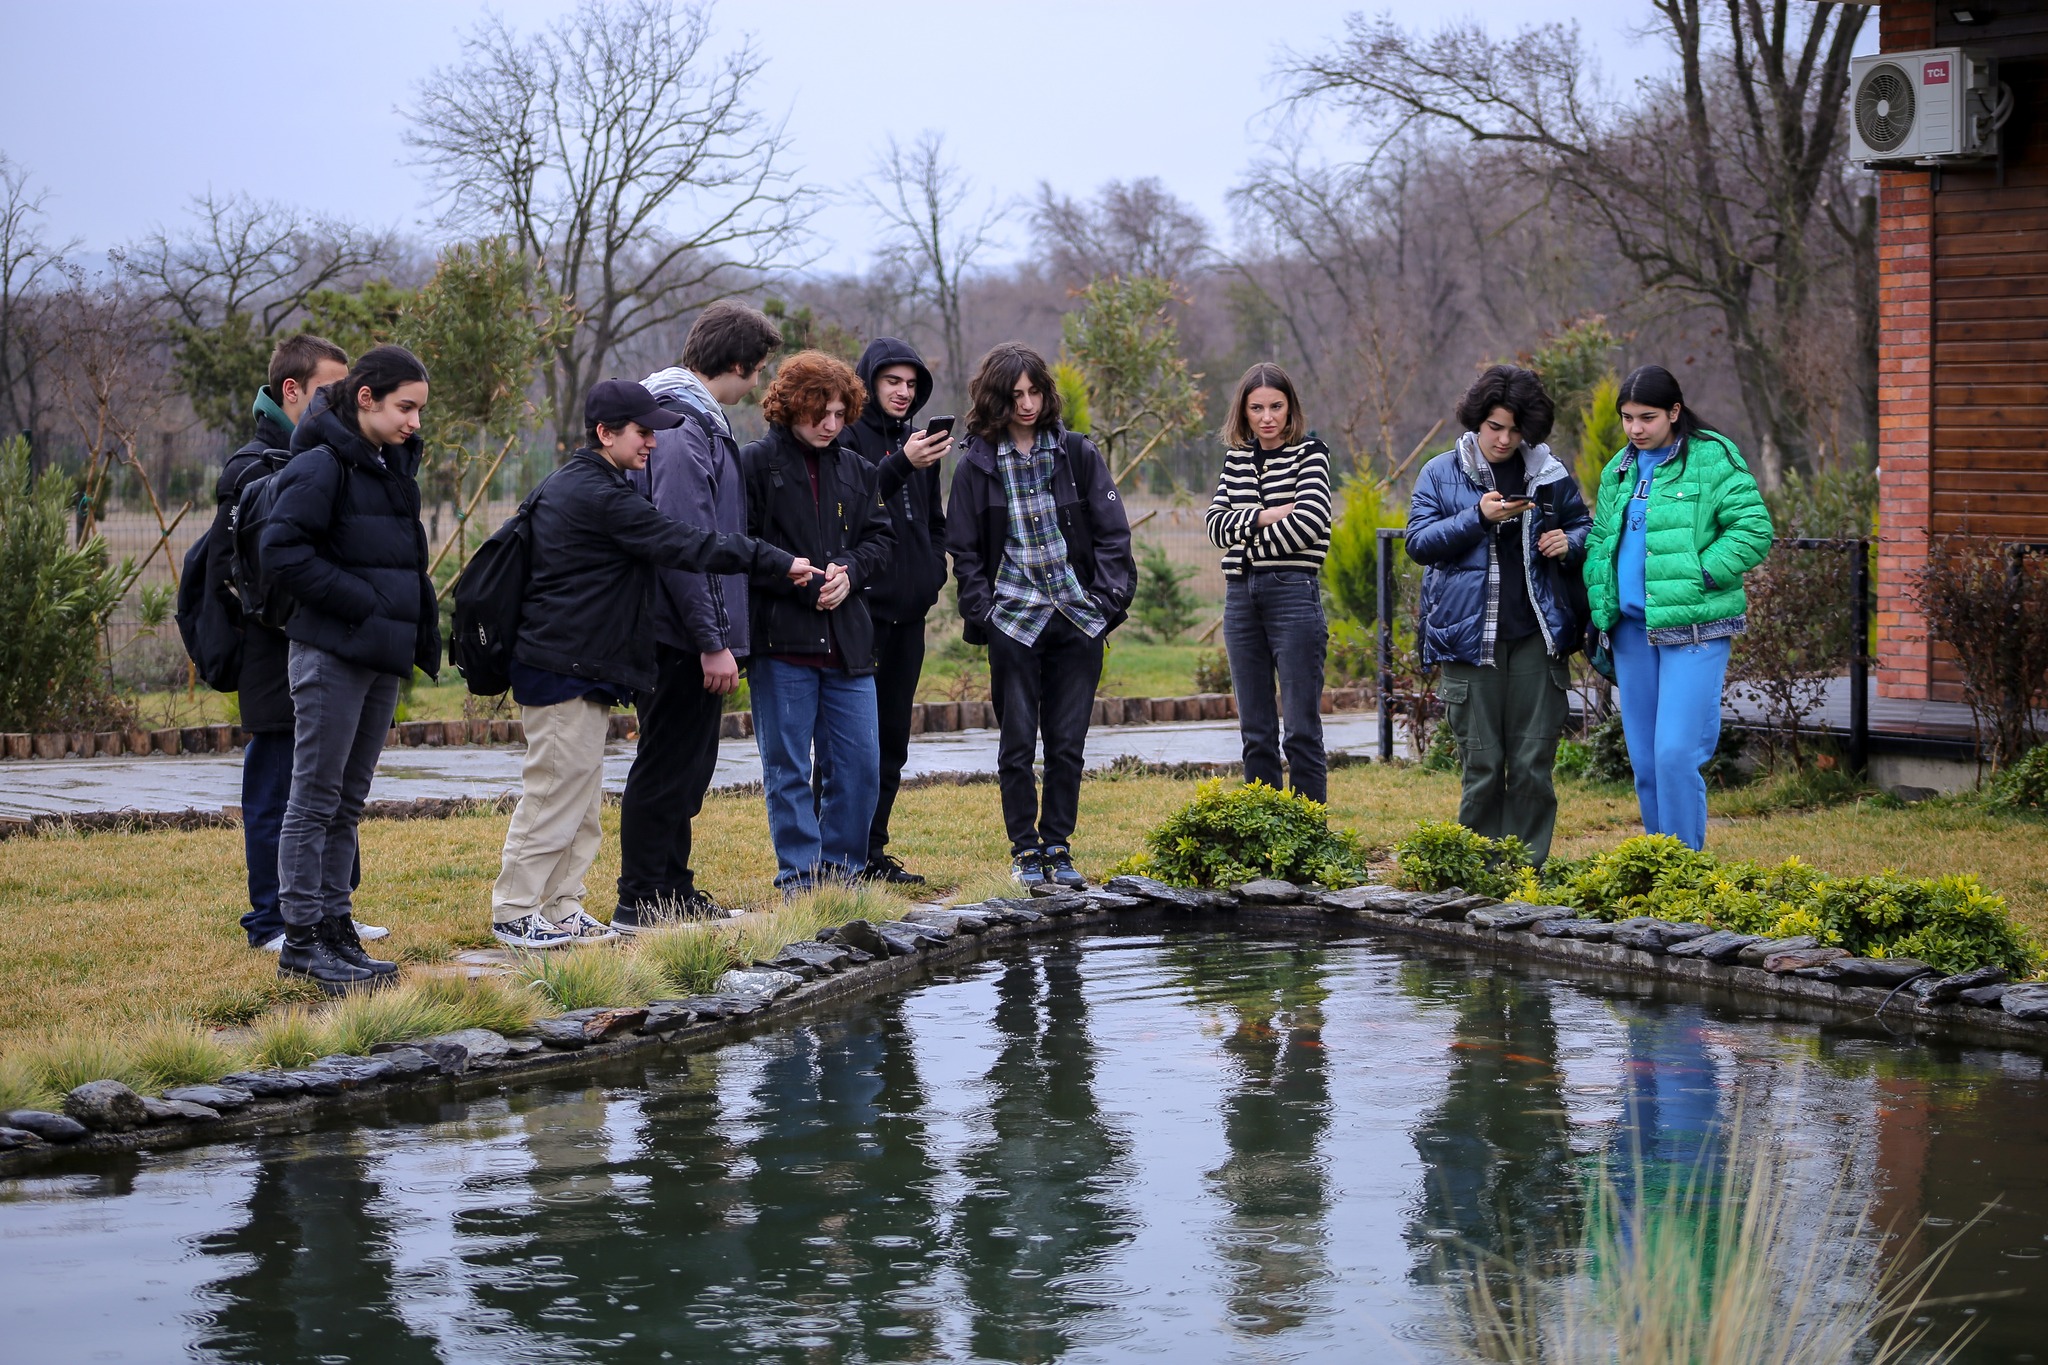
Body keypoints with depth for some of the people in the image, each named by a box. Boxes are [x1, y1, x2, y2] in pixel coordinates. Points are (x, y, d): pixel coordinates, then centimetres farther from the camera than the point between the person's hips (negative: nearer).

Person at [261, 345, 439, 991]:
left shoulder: (395, 464, 13)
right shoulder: (321, 466, -13)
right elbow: (280, 550, -20)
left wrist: (418, 623, 7)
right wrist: (364, 604, -19)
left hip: (382, 656, 8)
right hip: (331, 654, -8)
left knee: (349, 801, 13)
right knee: (316, 797, -3)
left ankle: (334, 925, 19)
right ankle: (302, 938, 2)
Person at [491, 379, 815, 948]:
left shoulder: (568, 487, 16)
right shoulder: (599, 496, -18)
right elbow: (683, 544, -19)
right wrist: (778, 563, -14)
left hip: (583, 669, 11)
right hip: (564, 670, -11)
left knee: (580, 795, 13)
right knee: (555, 792, -6)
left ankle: (560, 907, 17)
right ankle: (513, 912, -1)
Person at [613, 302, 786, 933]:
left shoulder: (700, 421, 15)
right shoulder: (684, 429, -18)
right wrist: (712, 641, -23)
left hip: (696, 634, 10)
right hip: (683, 636, -10)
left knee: (688, 764, 17)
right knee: (667, 766, -4)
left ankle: (673, 890, 25)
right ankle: (640, 902, 2)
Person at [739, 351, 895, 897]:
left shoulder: (855, 469, 14)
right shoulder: (755, 464, -4)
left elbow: (881, 539, 15)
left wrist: (850, 570, -6)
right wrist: (801, 582, -15)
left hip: (847, 641, 5)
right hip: (781, 639, -5)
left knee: (859, 765, 5)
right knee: (788, 769, 0)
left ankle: (841, 869, 17)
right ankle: (799, 877, 7)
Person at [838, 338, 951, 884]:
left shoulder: (914, 441, 17)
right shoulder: (849, 437, -5)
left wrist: (933, 572, 10)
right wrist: (901, 466, -30)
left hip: (908, 609, 8)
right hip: (862, 607, -8)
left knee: (893, 737, 9)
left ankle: (873, 850, 15)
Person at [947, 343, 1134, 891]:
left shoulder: (1078, 454, 5)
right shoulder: (977, 464, 4)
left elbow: (1111, 532, 6)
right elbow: (965, 550, 7)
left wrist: (1110, 599, -3)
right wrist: (980, 612, -3)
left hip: (1078, 620, 1)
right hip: (1013, 620, -1)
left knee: (1068, 743, 4)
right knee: (1018, 743, 1)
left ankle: (1058, 847, 14)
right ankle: (1025, 851, 10)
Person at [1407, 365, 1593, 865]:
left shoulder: (1550, 474, 9)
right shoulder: (1441, 474, 6)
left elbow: (1584, 524, 22)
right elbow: (1419, 542, -2)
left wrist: (1570, 543, -1)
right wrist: (1479, 517, -13)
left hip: (1537, 638, 1)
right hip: (1469, 639, -1)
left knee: (1533, 763, 1)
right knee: (1481, 765, 1)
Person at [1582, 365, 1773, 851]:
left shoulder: (1713, 459, -5)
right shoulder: (1619, 469, 16)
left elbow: (1754, 531, -10)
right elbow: (1599, 542, 20)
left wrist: (1698, 576, -15)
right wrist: (1599, 613, 10)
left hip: (1693, 627, -6)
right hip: (1631, 628, 7)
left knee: (1676, 754, -13)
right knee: (1645, 760, 10)